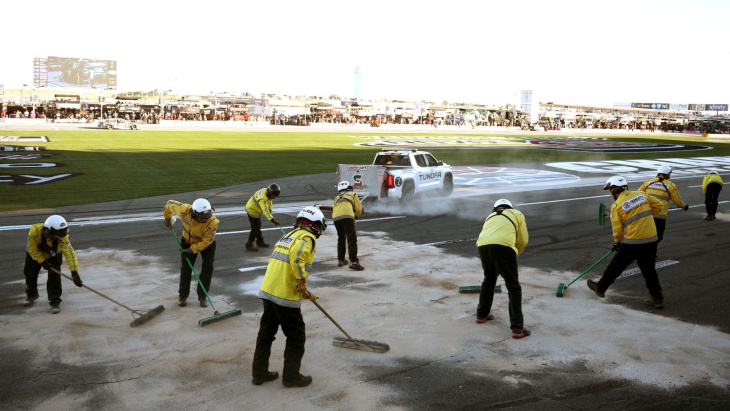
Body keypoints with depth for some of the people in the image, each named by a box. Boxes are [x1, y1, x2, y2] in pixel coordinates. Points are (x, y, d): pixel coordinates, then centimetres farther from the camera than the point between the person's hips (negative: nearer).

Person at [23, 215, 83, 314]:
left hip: (54, 255, -1)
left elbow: (69, 253, -40)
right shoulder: (35, 231, -40)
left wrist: (74, 272, -44)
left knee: (54, 276, -14)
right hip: (35, 254, 1)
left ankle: (55, 302, 0)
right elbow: (33, 250, -24)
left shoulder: (62, 236, -39)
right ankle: (31, 294, 43)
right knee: (30, 273, 14)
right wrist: (42, 262, -22)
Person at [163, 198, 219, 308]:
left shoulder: (213, 222, -38)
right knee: (185, 268, 1)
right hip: (188, 241, 2)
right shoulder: (185, 210, -34)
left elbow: (206, 241, -27)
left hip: (206, 242, -1)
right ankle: (183, 296, 16)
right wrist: (167, 218, 2)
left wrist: (192, 250, -29)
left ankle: (202, 296, 4)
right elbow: (170, 204, -13)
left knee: (208, 267, -10)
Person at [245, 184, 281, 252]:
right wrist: (272, 220, -56)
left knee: (258, 226, 19)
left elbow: (270, 201, 9)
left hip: (256, 211, 9)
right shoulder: (262, 198, -38)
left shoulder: (268, 193, -10)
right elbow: (265, 210, -48)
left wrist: (269, 209, -7)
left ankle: (260, 242, 33)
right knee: (255, 228, -8)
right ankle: (249, 245, -1)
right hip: (252, 211, -9)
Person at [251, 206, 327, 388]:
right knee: (296, 337, 7)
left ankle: (259, 373, 27)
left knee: (266, 332, 18)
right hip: (285, 297, -8)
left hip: (267, 291, 8)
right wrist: (302, 283, -20)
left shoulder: (288, 236, 21)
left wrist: (304, 293, 26)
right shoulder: (307, 238, -6)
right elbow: (297, 256, -29)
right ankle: (291, 376, 15)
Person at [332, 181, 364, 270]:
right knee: (352, 239, -7)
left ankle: (340, 260, 26)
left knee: (341, 238, 22)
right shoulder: (353, 194, 25)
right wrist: (356, 216, 42)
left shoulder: (336, 198, 35)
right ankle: (354, 262, -15)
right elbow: (359, 209, 19)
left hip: (335, 218, 5)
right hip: (347, 216, -5)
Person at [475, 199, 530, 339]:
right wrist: (514, 256, 38)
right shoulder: (517, 214, 27)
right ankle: (517, 328, 1)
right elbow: (523, 241, 21)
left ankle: (482, 315, 40)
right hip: (503, 247, -4)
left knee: (488, 280, 28)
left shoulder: (490, 217, 36)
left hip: (482, 246, 4)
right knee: (514, 287, 4)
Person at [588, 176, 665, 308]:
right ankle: (657, 298, 20)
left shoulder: (616, 206, -7)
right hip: (652, 240, 5)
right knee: (649, 269, 17)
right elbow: (659, 206, 11)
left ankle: (600, 288, 25)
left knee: (616, 266, 11)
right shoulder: (642, 194, 5)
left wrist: (617, 242, 13)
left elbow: (617, 229, -4)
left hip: (633, 243, -5)